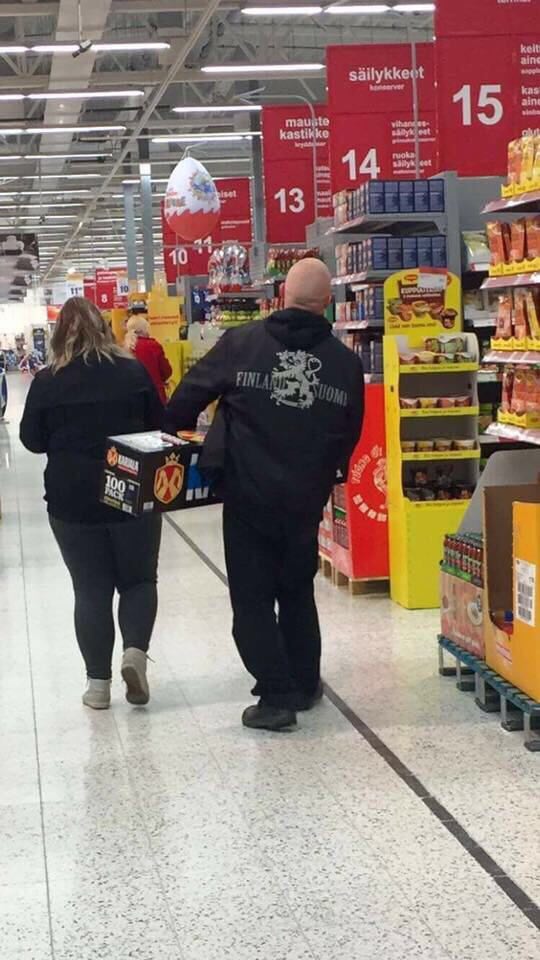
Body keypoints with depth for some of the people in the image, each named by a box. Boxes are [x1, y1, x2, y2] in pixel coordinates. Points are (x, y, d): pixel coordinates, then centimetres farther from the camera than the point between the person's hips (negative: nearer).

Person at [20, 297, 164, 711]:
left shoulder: (47, 381, -6)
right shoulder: (133, 370, -3)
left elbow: (33, 440, 2)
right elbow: (160, 425, 5)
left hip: (72, 501, 0)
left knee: (91, 589, 9)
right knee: (139, 579, 15)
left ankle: (98, 681, 11)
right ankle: (136, 650, -7)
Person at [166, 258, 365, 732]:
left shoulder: (241, 342, -9)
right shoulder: (346, 361, -1)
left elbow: (190, 394, -3)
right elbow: (350, 436, 8)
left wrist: (171, 433, 16)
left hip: (248, 494, -3)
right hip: (306, 498, 3)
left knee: (252, 597, 5)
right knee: (298, 591, 21)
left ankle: (276, 696, 1)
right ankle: (304, 685, 27)